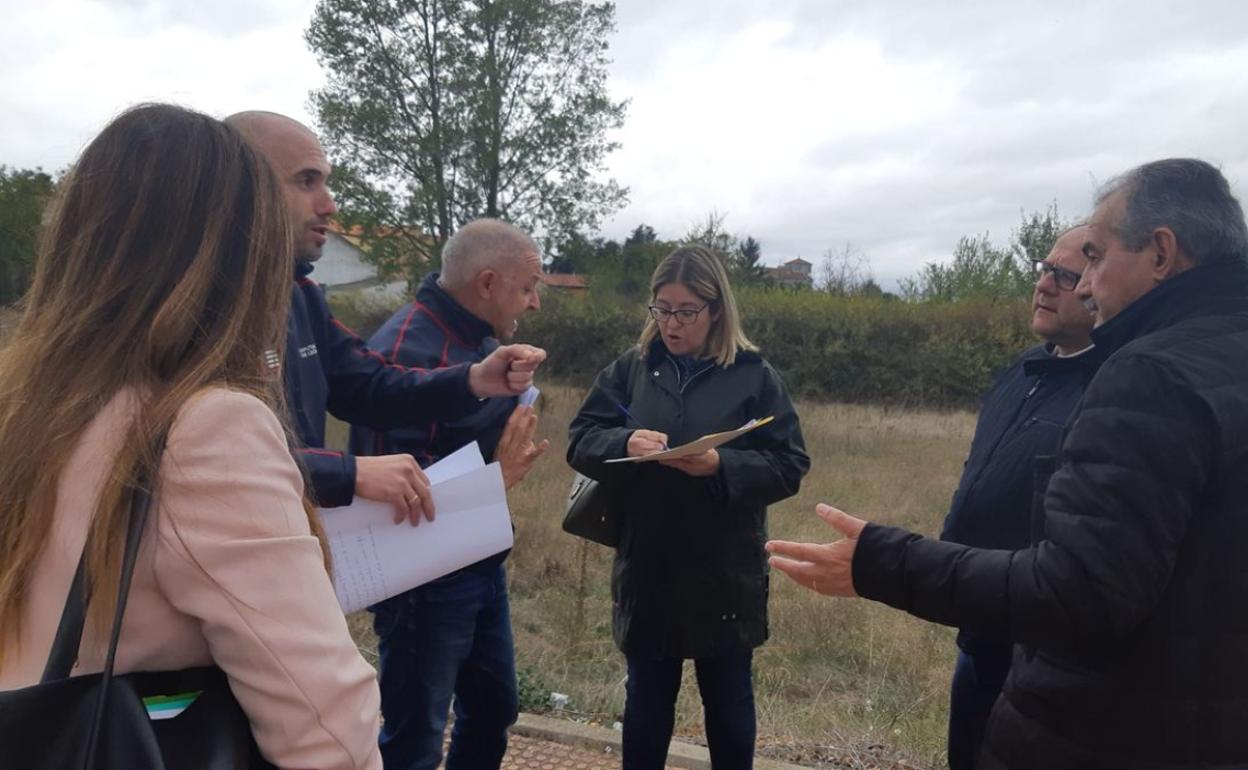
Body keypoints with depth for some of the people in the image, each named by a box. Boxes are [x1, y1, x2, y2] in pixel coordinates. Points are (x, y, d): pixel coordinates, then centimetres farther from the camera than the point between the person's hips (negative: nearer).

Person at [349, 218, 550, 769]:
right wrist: (490, 479, -30)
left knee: (494, 707, 22)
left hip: (482, 564, 9)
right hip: (427, 576, -9)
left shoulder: (483, 340, 6)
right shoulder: (407, 348, -22)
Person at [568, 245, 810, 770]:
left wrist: (722, 466, -24)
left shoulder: (754, 376, -4)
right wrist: (624, 443, -22)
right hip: (647, 573, 2)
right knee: (646, 702, 17)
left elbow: (790, 467, -8)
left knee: (728, 703, 17)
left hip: (725, 576, -1)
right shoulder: (630, 369, 2)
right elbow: (580, 441, -1)